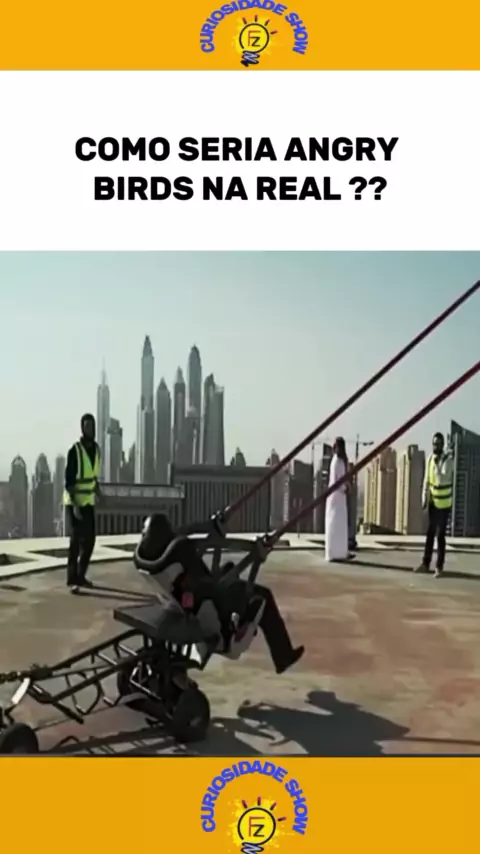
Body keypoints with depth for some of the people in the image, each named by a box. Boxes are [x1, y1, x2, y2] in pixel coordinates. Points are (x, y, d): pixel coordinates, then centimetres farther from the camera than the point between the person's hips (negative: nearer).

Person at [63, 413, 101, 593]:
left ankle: (80, 576, 22)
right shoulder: (75, 450, -16)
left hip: (88, 502, 7)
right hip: (74, 502, -7)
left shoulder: (96, 449, 6)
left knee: (89, 539, 10)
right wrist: (75, 504, -25)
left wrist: (99, 495, 13)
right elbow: (69, 480, -19)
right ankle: (72, 579, -2)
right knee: (76, 539, -8)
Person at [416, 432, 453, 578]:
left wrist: (437, 464, -32)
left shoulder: (448, 460, -18)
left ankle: (439, 567, 3)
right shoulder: (430, 458, 2)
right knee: (430, 533, 12)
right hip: (433, 502, 6)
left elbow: (442, 481, -30)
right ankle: (426, 563, 21)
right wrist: (424, 498, 3)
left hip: (444, 503, -6)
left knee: (440, 535, -5)